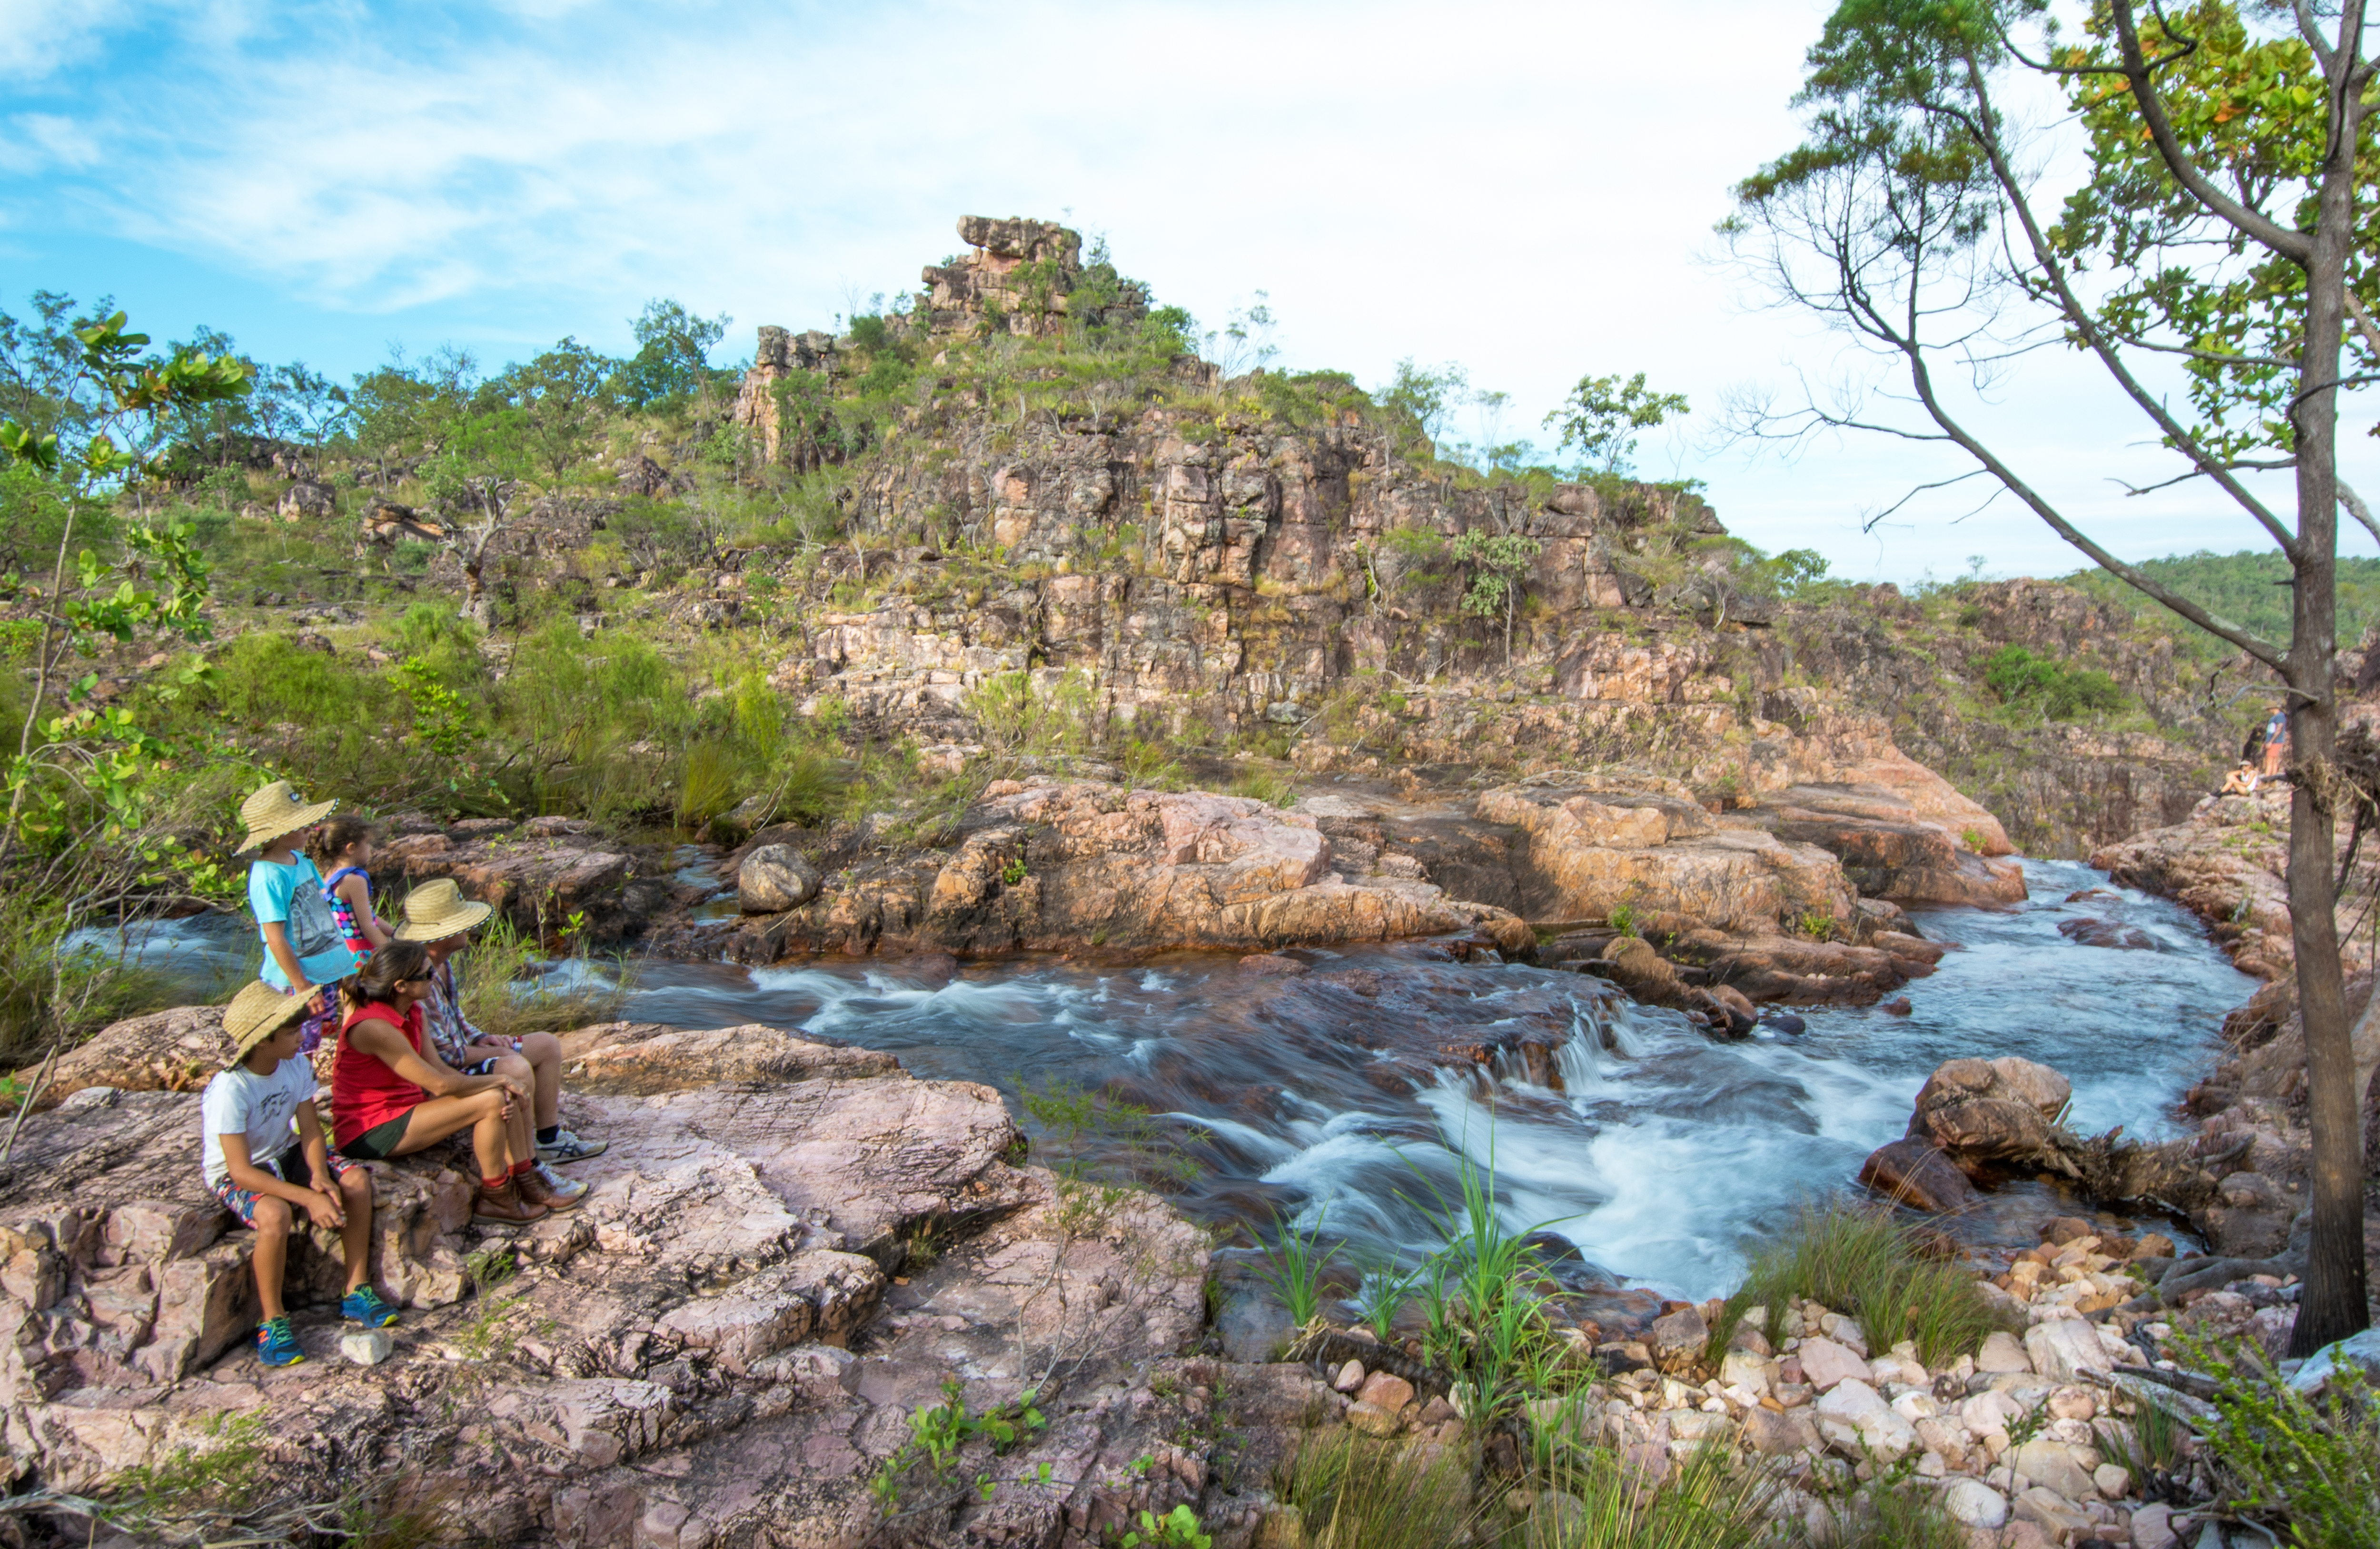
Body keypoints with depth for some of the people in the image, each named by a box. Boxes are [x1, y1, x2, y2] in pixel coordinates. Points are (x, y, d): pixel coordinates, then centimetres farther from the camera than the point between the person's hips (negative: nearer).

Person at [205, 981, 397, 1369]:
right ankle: (273, 1322, -14)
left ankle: (357, 1291, -2)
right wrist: (308, 1198, -36)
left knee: (357, 1179, -15)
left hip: (283, 1154, 6)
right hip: (236, 1174, -6)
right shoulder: (230, 1090, -29)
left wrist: (320, 1176, -26)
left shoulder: (296, 1066, -10)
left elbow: (310, 1129, -7)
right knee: (275, 1214, -35)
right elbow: (242, 1170, -29)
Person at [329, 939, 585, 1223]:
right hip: (370, 1133, -9)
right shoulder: (374, 1027, -26)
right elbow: (441, 1085, -26)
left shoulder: (412, 1013, 3)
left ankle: (527, 1182, 5)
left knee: (507, 1093, 1)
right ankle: (495, 1199, -6)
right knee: (491, 1102, -22)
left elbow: (441, 1069, 1)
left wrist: (501, 1085, -14)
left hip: (403, 1108, 9)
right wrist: (499, 1080, -13)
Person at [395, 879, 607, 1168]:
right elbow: (441, 1054, -24)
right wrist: (495, 1052, -11)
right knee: (515, 1066, -33)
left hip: (460, 1052, 11)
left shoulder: (443, 963, 4)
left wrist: (480, 1038, 2)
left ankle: (550, 1140, 13)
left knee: (547, 1044, 10)